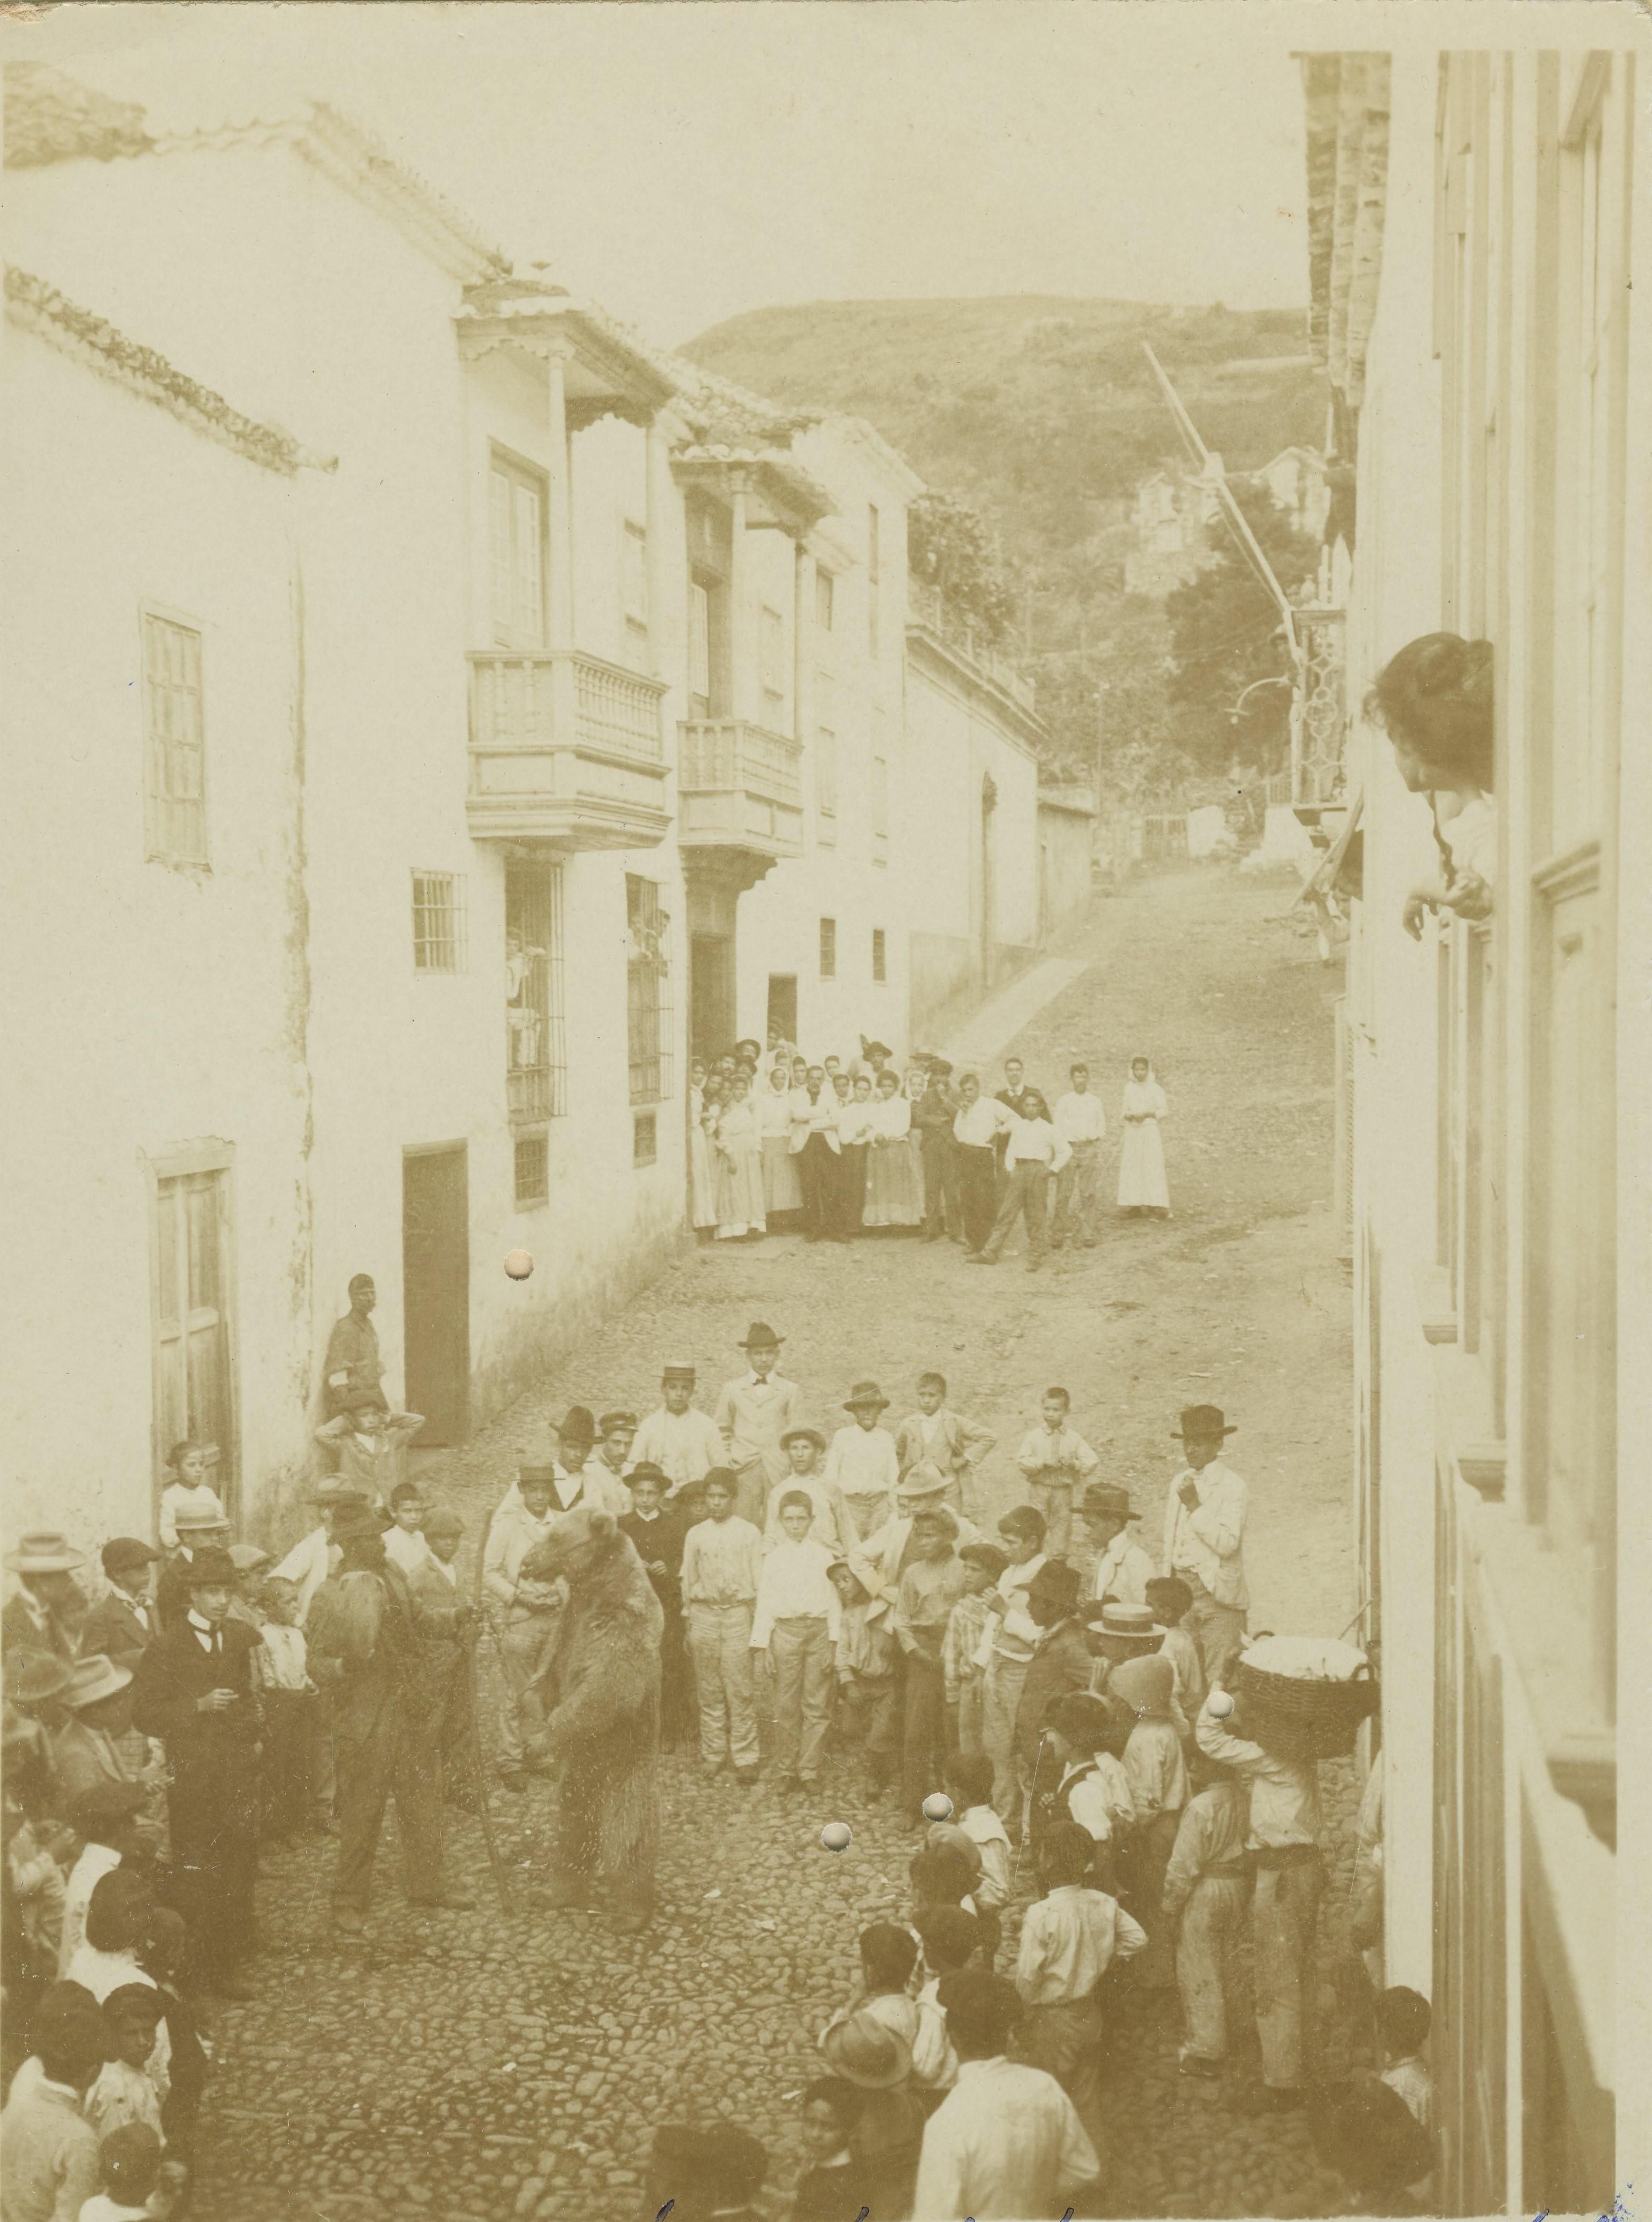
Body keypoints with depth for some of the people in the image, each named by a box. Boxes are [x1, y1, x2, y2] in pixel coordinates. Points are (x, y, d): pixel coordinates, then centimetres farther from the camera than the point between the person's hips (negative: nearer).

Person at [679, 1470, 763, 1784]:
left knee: (740, 1690, -5)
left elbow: (758, 1581, 6)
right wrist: (688, 1625, 13)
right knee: (708, 1690, 3)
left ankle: (745, 1758, 0)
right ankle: (713, 1755, 12)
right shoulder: (695, 1534, 10)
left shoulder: (749, 1533, 4)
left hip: (738, 1613, -2)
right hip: (704, 1614, 2)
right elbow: (688, 1581, 15)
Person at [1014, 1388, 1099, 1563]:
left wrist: (1074, 1464, -23)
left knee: (1062, 1523, 9)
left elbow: (1092, 1461, -5)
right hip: (1040, 1488, -1)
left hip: (1063, 1489, 1)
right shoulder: (1034, 1435, -5)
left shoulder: (1073, 1438, -2)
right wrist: (1043, 1462, -22)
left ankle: (1058, 1560, 21)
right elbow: (1022, 1461, -10)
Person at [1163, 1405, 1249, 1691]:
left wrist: (1195, 1505, -21)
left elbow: (1227, 1544, -19)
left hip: (1217, 1592, -6)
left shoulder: (1233, 1487, -8)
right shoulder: (1180, 1483, 14)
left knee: (1218, 1680, -7)